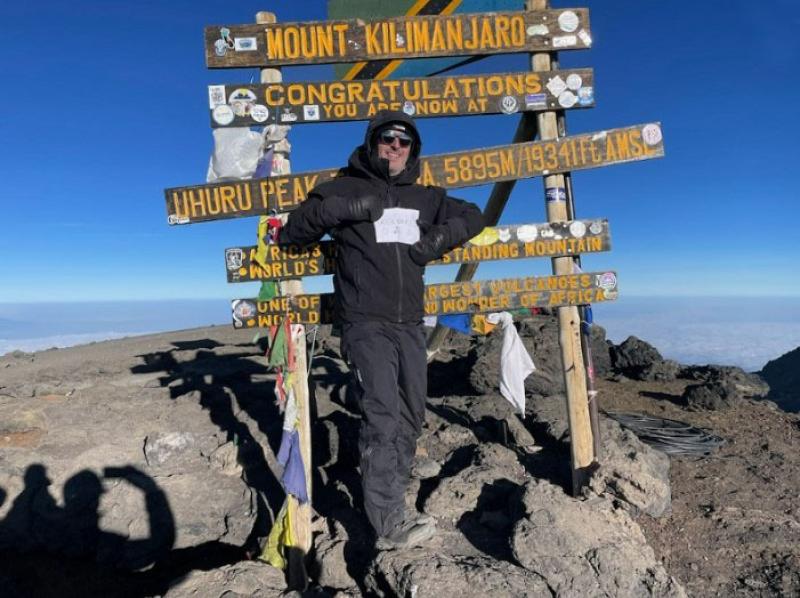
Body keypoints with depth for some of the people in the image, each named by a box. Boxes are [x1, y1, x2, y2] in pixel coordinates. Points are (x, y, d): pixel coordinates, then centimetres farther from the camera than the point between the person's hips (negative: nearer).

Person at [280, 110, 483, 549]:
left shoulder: (424, 197, 17)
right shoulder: (345, 188, 5)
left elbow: (472, 216, 28)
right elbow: (292, 232, 2)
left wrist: (442, 236, 6)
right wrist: (341, 209, -14)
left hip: (410, 325, 6)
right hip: (365, 325, -6)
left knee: (410, 418, 10)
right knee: (382, 416, -17)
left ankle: (388, 499, 24)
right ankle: (391, 522, -14)